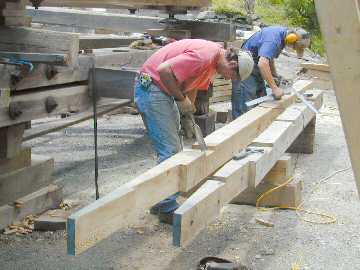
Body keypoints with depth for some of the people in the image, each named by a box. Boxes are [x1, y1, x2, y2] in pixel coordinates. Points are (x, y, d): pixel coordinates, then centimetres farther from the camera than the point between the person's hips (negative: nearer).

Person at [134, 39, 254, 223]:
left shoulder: (214, 60, 7)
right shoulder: (203, 56, -25)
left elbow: (192, 86, 14)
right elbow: (164, 70, -30)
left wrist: (189, 113, 3)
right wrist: (181, 99, -20)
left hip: (164, 90, 11)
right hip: (150, 88, -11)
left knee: (175, 147, 15)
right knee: (169, 149, -11)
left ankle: (161, 203, 25)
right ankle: (167, 209, -3)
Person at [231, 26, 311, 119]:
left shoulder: (283, 33, 3)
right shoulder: (274, 38, -28)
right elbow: (262, 63, -41)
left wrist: (275, 75, 9)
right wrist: (274, 88, -37)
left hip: (255, 71, 10)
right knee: (244, 110, -12)